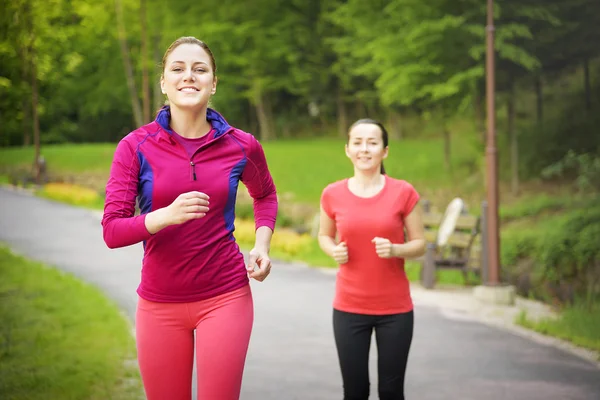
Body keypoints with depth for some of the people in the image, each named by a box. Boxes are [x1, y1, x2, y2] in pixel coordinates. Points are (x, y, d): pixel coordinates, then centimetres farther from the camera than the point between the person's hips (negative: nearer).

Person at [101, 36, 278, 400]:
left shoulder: (242, 147, -2)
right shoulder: (136, 147, -7)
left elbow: (266, 195, 19)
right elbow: (112, 231, -12)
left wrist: (262, 245, 2)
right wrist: (167, 215, -30)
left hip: (225, 297, 0)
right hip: (159, 303, 0)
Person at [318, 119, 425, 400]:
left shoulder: (403, 192, -6)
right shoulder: (332, 195, -2)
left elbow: (420, 244, 1)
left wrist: (395, 249, -20)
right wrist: (334, 251, -8)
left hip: (395, 309, -1)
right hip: (349, 308, 1)